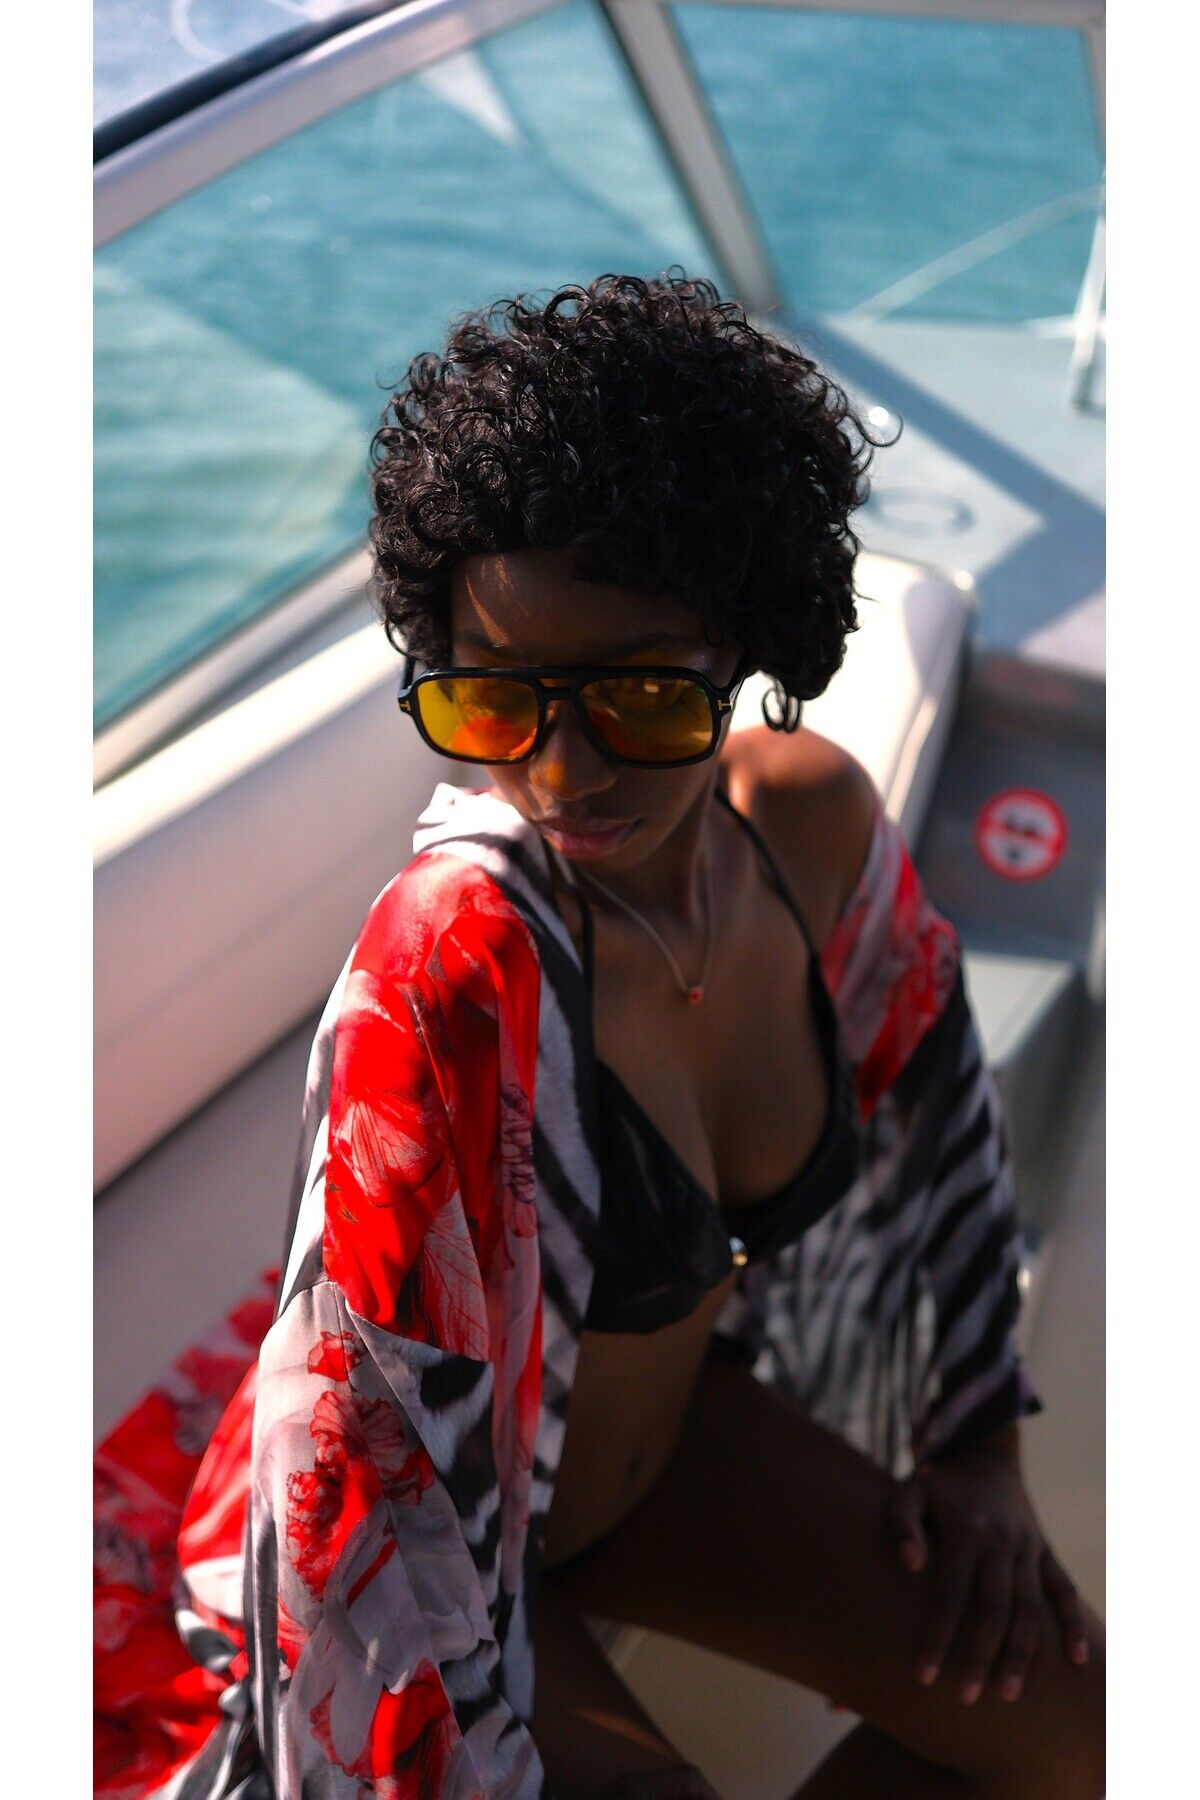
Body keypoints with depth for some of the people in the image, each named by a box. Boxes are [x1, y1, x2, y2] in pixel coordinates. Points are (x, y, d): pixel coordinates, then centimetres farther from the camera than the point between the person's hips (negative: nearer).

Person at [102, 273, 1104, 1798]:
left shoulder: (811, 820, -17)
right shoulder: (454, 966, -38)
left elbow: (925, 1077, 2)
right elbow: (372, 1457, -34)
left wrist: (979, 1439, 5)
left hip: (660, 1416, 6)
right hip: (446, 1544, -5)